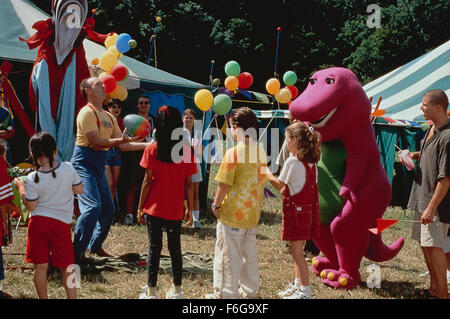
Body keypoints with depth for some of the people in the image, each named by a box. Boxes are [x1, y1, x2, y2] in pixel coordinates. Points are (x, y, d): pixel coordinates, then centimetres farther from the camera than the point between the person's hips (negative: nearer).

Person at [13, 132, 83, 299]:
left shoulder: (33, 179, -13)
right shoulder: (68, 168, -9)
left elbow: (30, 206, -6)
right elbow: (79, 189, 3)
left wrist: (21, 188, 7)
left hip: (38, 222, -1)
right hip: (62, 222, 1)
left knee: (41, 266, 9)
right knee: (66, 267, 8)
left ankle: (43, 298, 17)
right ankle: (72, 297, 9)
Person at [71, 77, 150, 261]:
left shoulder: (108, 117, 18)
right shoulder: (87, 113, -9)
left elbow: (123, 145, 16)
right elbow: (96, 141, -19)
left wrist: (149, 145, 7)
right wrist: (121, 140, -29)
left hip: (99, 166, 9)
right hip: (84, 163, -9)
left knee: (108, 208, 11)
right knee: (93, 206, -20)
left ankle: (95, 246, 25)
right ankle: (77, 251, -16)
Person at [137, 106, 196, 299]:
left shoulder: (152, 150, -8)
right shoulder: (186, 151, -3)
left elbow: (147, 181, -8)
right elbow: (188, 184, -1)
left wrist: (140, 207, 0)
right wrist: (190, 208, 10)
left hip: (154, 208, -2)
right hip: (175, 210, 2)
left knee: (154, 248, 4)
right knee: (175, 248, 12)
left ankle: (151, 292, 8)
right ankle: (176, 290, 20)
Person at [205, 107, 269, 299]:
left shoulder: (233, 153, -18)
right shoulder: (260, 151, 3)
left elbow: (224, 184, -16)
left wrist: (216, 205, -4)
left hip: (232, 213, -7)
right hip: (253, 214, 7)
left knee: (228, 255, 2)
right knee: (249, 253, 18)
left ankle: (226, 294, 9)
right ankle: (250, 291, 27)